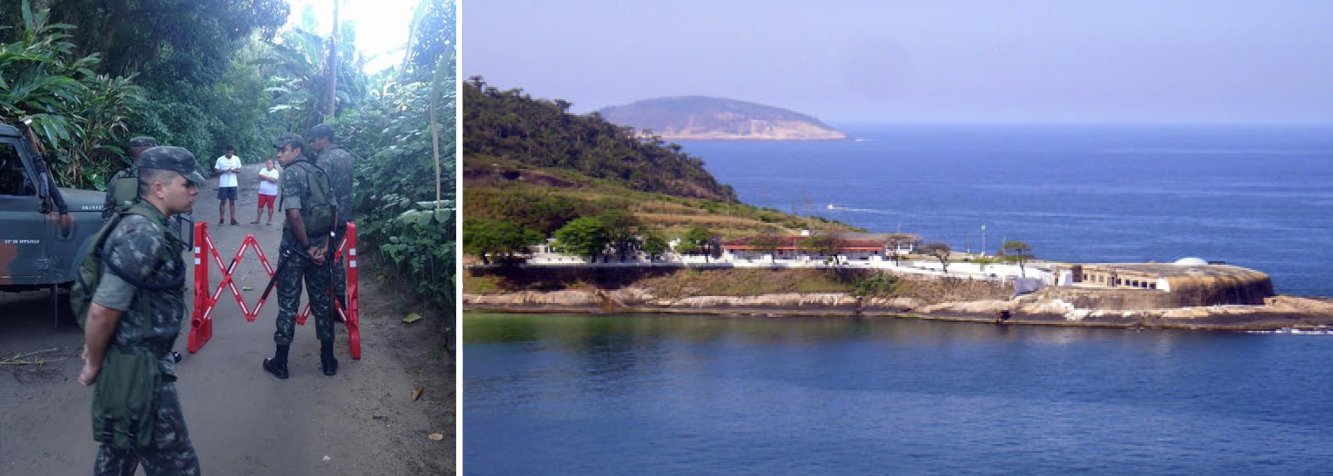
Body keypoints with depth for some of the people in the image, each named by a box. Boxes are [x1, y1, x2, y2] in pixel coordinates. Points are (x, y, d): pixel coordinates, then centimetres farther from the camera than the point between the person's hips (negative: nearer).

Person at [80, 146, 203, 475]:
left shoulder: (146, 225, 7)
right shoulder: (144, 234, -25)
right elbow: (103, 310, -27)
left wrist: (97, 350, 19)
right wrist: (93, 366, -13)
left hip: (137, 361, 10)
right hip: (138, 371, -10)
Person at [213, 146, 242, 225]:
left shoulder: (236, 159, 2)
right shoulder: (220, 159, -6)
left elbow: (239, 170, 8)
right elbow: (216, 171, -3)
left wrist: (235, 170, -15)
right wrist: (224, 171, -21)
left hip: (233, 184, 2)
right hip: (223, 184, -2)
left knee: (232, 201, 5)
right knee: (222, 201, 2)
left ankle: (233, 220, 9)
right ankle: (221, 219, 9)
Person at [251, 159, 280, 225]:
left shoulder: (275, 172, -6)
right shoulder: (263, 170, 9)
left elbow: (273, 180, -21)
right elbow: (260, 177, -6)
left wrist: (264, 177, -12)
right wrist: (269, 178, -15)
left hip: (271, 193, -4)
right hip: (262, 192, 4)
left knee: (270, 206, 2)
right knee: (260, 206, 6)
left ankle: (270, 220, 12)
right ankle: (257, 220, 12)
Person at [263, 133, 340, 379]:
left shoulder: (291, 173, -11)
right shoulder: (319, 172, 10)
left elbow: (294, 214, -22)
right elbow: (334, 213, 7)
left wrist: (307, 246, -14)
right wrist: (324, 246, 1)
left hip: (296, 247, -6)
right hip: (319, 246, 6)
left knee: (288, 303, 1)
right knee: (321, 301, 12)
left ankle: (280, 362, 8)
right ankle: (328, 360, 17)